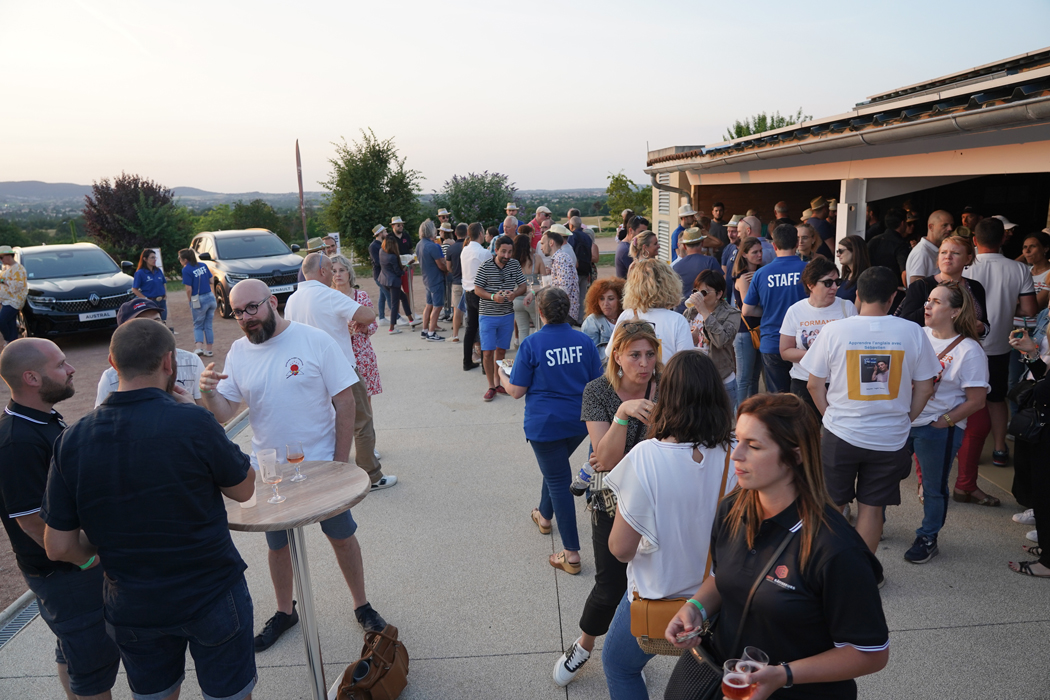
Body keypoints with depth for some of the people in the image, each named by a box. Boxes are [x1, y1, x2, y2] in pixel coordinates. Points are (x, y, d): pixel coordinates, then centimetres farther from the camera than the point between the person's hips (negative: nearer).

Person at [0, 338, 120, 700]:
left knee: (73, 651, 25)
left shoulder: (46, 419, 4)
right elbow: (32, 521, -25)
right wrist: (86, 560, -16)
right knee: (94, 661, 3)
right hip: (64, 573, -10)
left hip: (84, 555, 10)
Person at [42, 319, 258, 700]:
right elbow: (243, 490, -8)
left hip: (131, 608, 4)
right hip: (212, 597, -4)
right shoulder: (193, 423, -24)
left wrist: (97, 555, 16)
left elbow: (59, 547, -6)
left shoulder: (72, 440, -10)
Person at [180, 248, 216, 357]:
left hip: (199, 300, -5)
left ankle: (198, 347, -6)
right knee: (208, 325, 13)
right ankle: (208, 350, 15)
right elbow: (211, 281, 10)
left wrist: (189, 300, 1)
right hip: (210, 297, 5)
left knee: (198, 325, 10)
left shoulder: (186, 270, -11)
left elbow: (189, 289, -13)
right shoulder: (203, 265, 6)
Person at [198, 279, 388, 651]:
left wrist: (340, 462, -13)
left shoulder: (315, 340, -14)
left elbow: (345, 403, -12)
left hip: (321, 463, -3)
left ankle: (362, 604, 33)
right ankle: (285, 611, 41)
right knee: (277, 544, 18)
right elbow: (223, 414, -5)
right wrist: (209, 393, -28)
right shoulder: (238, 352, -3)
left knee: (341, 536, 12)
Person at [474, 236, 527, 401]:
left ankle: (498, 383, 27)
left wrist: (514, 293, -18)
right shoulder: (485, 268, -10)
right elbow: (477, 289, -6)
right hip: (487, 315, -4)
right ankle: (491, 386, 10)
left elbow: (523, 286, 4)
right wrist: (493, 296, -23)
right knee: (487, 352, -4)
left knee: (501, 350, 14)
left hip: (507, 315, 4)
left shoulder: (515, 265, 1)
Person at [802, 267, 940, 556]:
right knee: (872, 507, 14)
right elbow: (924, 388, 1)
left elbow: (814, 385, -4)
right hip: (890, 438, 1)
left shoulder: (833, 330, -11)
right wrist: (904, 420, 14)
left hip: (840, 435, -1)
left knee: (832, 504, 15)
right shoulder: (913, 332, -7)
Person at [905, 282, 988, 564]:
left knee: (934, 488, 12)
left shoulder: (969, 351, -14)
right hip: (902, 421, 5)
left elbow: (976, 401, -11)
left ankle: (928, 538, 32)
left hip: (938, 430, -5)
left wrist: (943, 422, -13)